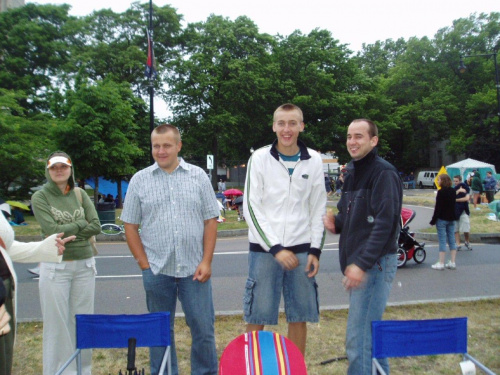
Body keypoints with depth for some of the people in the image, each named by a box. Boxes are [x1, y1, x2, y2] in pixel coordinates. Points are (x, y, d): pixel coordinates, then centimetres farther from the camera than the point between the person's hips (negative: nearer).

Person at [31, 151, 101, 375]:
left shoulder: (80, 194, 7)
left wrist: (66, 232, -9)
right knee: (57, 323, 3)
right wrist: (81, 224, -5)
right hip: (55, 267, -3)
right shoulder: (40, 197, -1)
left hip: (84, 265, 3)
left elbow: (96, 226, -3)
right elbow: (51, 229, -14)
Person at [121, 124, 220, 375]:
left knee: (203, 328, 6)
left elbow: (210, 221, 3)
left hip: (194, 269, 0)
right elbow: (130, 225, 5)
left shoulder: (198, 176, 3)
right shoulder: (140, 180, 4)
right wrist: (143, 262, -2)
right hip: (157, 270, 1)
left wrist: (206, 261, -5)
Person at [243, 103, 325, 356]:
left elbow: (318, 210, 8)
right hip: (264, 248, -2)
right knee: (257, 316, 3)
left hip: (300, 249, 2)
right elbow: (251, 208, -6)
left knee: (299, 317, 11)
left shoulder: (313, 160, 4)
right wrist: (275, 248, -12)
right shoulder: (260, 158, -2)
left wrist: (315, 250, 1)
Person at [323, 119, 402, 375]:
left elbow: (385, 223, -19)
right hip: (355, 262, 9)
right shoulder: (352, 173, 16)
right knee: (370, 333, 20)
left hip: (374, 264, -9)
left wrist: (362, 264, -25)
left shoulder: (384, 173, -11)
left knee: (358, 341, -7)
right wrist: (336, 223, 1)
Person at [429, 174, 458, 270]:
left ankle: (441, 263, -1)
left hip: (442, 219, -7)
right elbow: (453, 204, 13)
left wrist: (433, 220, -10)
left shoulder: (441, 192, -15)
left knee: (442, 241, -4)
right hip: (451, 219, 7)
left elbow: (438, 207, -16)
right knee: (452, 240, 10)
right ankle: (452, 262, 14)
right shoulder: (453, 191, 7)